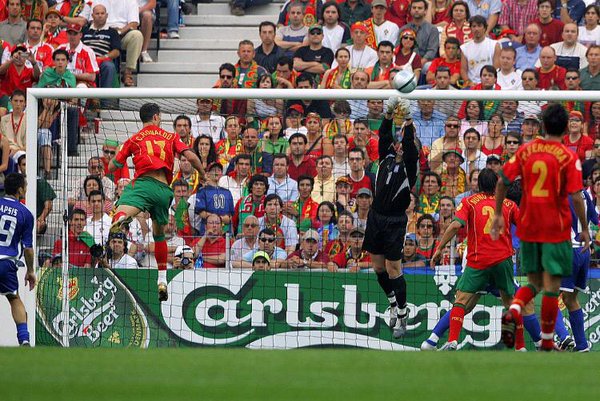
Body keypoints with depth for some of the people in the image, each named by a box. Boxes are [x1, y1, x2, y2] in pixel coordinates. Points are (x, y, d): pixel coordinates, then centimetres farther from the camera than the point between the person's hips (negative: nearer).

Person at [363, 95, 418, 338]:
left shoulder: (409, 164, -6)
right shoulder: (387, 158, 7)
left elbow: (410, 145, -23)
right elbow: (384, 136, -5)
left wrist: (408, 121, -32)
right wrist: (389, 113, -19)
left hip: (395, 222, -6)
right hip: (376, 217, 6)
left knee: (393, 269, -6)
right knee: (378, 266, 12)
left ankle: (402, 315, 1)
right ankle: (394, 303, 32)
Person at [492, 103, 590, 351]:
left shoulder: (526, 150, 2)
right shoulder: (568, 157, -9)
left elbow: (503, 181, 2)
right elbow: (576, 197, -13)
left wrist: (498, 215, 11)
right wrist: (584, 229, -3)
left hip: (527, 228, 4)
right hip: (556, 229, -4)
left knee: (534, 282, 16)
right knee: (552, 286, 4)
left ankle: (513, 312, -13)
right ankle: (547, 342, 8)